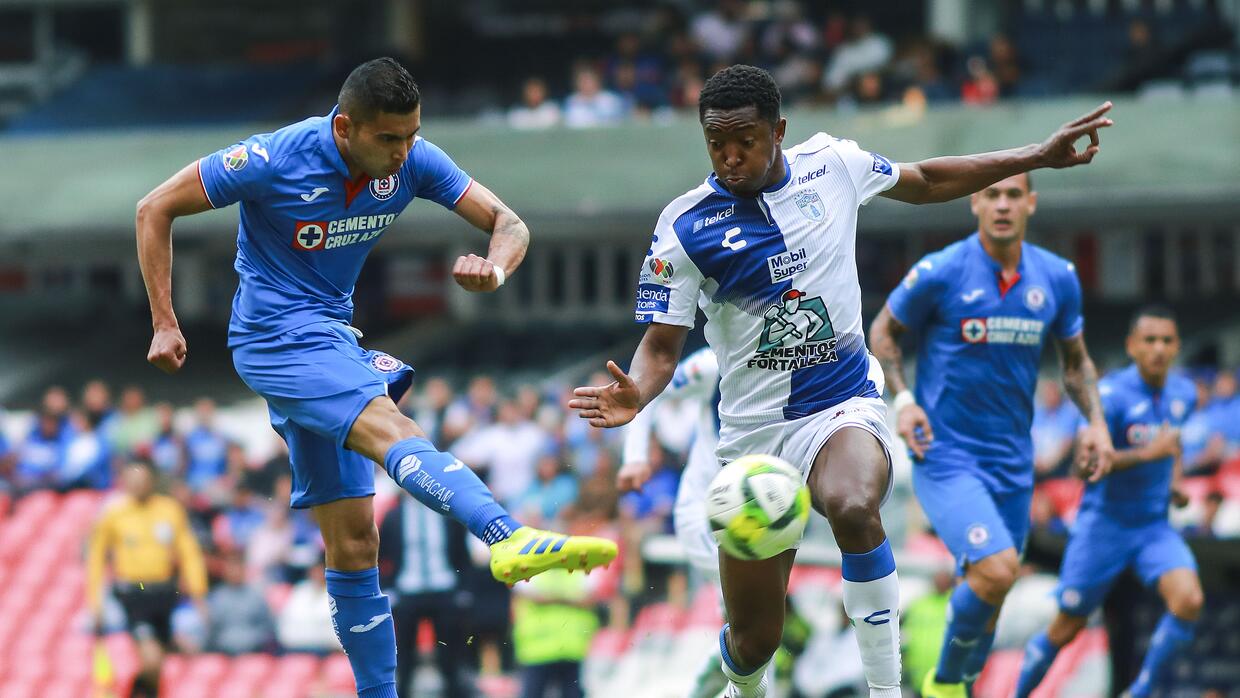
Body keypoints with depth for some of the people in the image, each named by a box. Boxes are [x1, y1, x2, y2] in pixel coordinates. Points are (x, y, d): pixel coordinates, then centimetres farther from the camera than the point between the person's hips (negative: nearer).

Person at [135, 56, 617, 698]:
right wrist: (164, 325, -10)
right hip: (275, 336, -7)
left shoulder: (412, 161, -5)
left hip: (333, 336, 7)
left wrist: (494, 270, -29)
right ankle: (509, 540, -53)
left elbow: (508, 223, -4)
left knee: (353, 538, 5)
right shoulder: (275, 159, -18)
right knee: (391, 429, -32)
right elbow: (156, 209, -8)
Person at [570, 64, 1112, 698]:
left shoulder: (831, 165, -1)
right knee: (753, 640, 3)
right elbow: (662, 344, -3)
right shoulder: (684, 229, -7)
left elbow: (924, 183, 18)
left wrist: (1039, 157, 19)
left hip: (843, 406, -1)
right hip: (753, 430, 1)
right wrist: (635, 394, -26)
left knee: (852, 505, -38)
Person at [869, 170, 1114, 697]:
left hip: (1013, 464, 5)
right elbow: (884, 331, 5)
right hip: (945, 456, -5)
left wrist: (1096, 422, 3)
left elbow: (1075, 360, 17)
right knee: (996, 570, -24)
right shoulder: (939, 273, -11)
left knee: (990, 591, 12)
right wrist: (903, 400, -9)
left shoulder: (1058, 279, 2)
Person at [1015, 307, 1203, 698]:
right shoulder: (1112, 394, -17)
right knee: (1066, 630, 4)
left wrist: (1177, 479, 11)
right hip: (1104, 525, -4)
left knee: (1189, 600, -22)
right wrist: (1147, 454, -34)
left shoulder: (1183, 393, 3)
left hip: (1155, 526, 4)